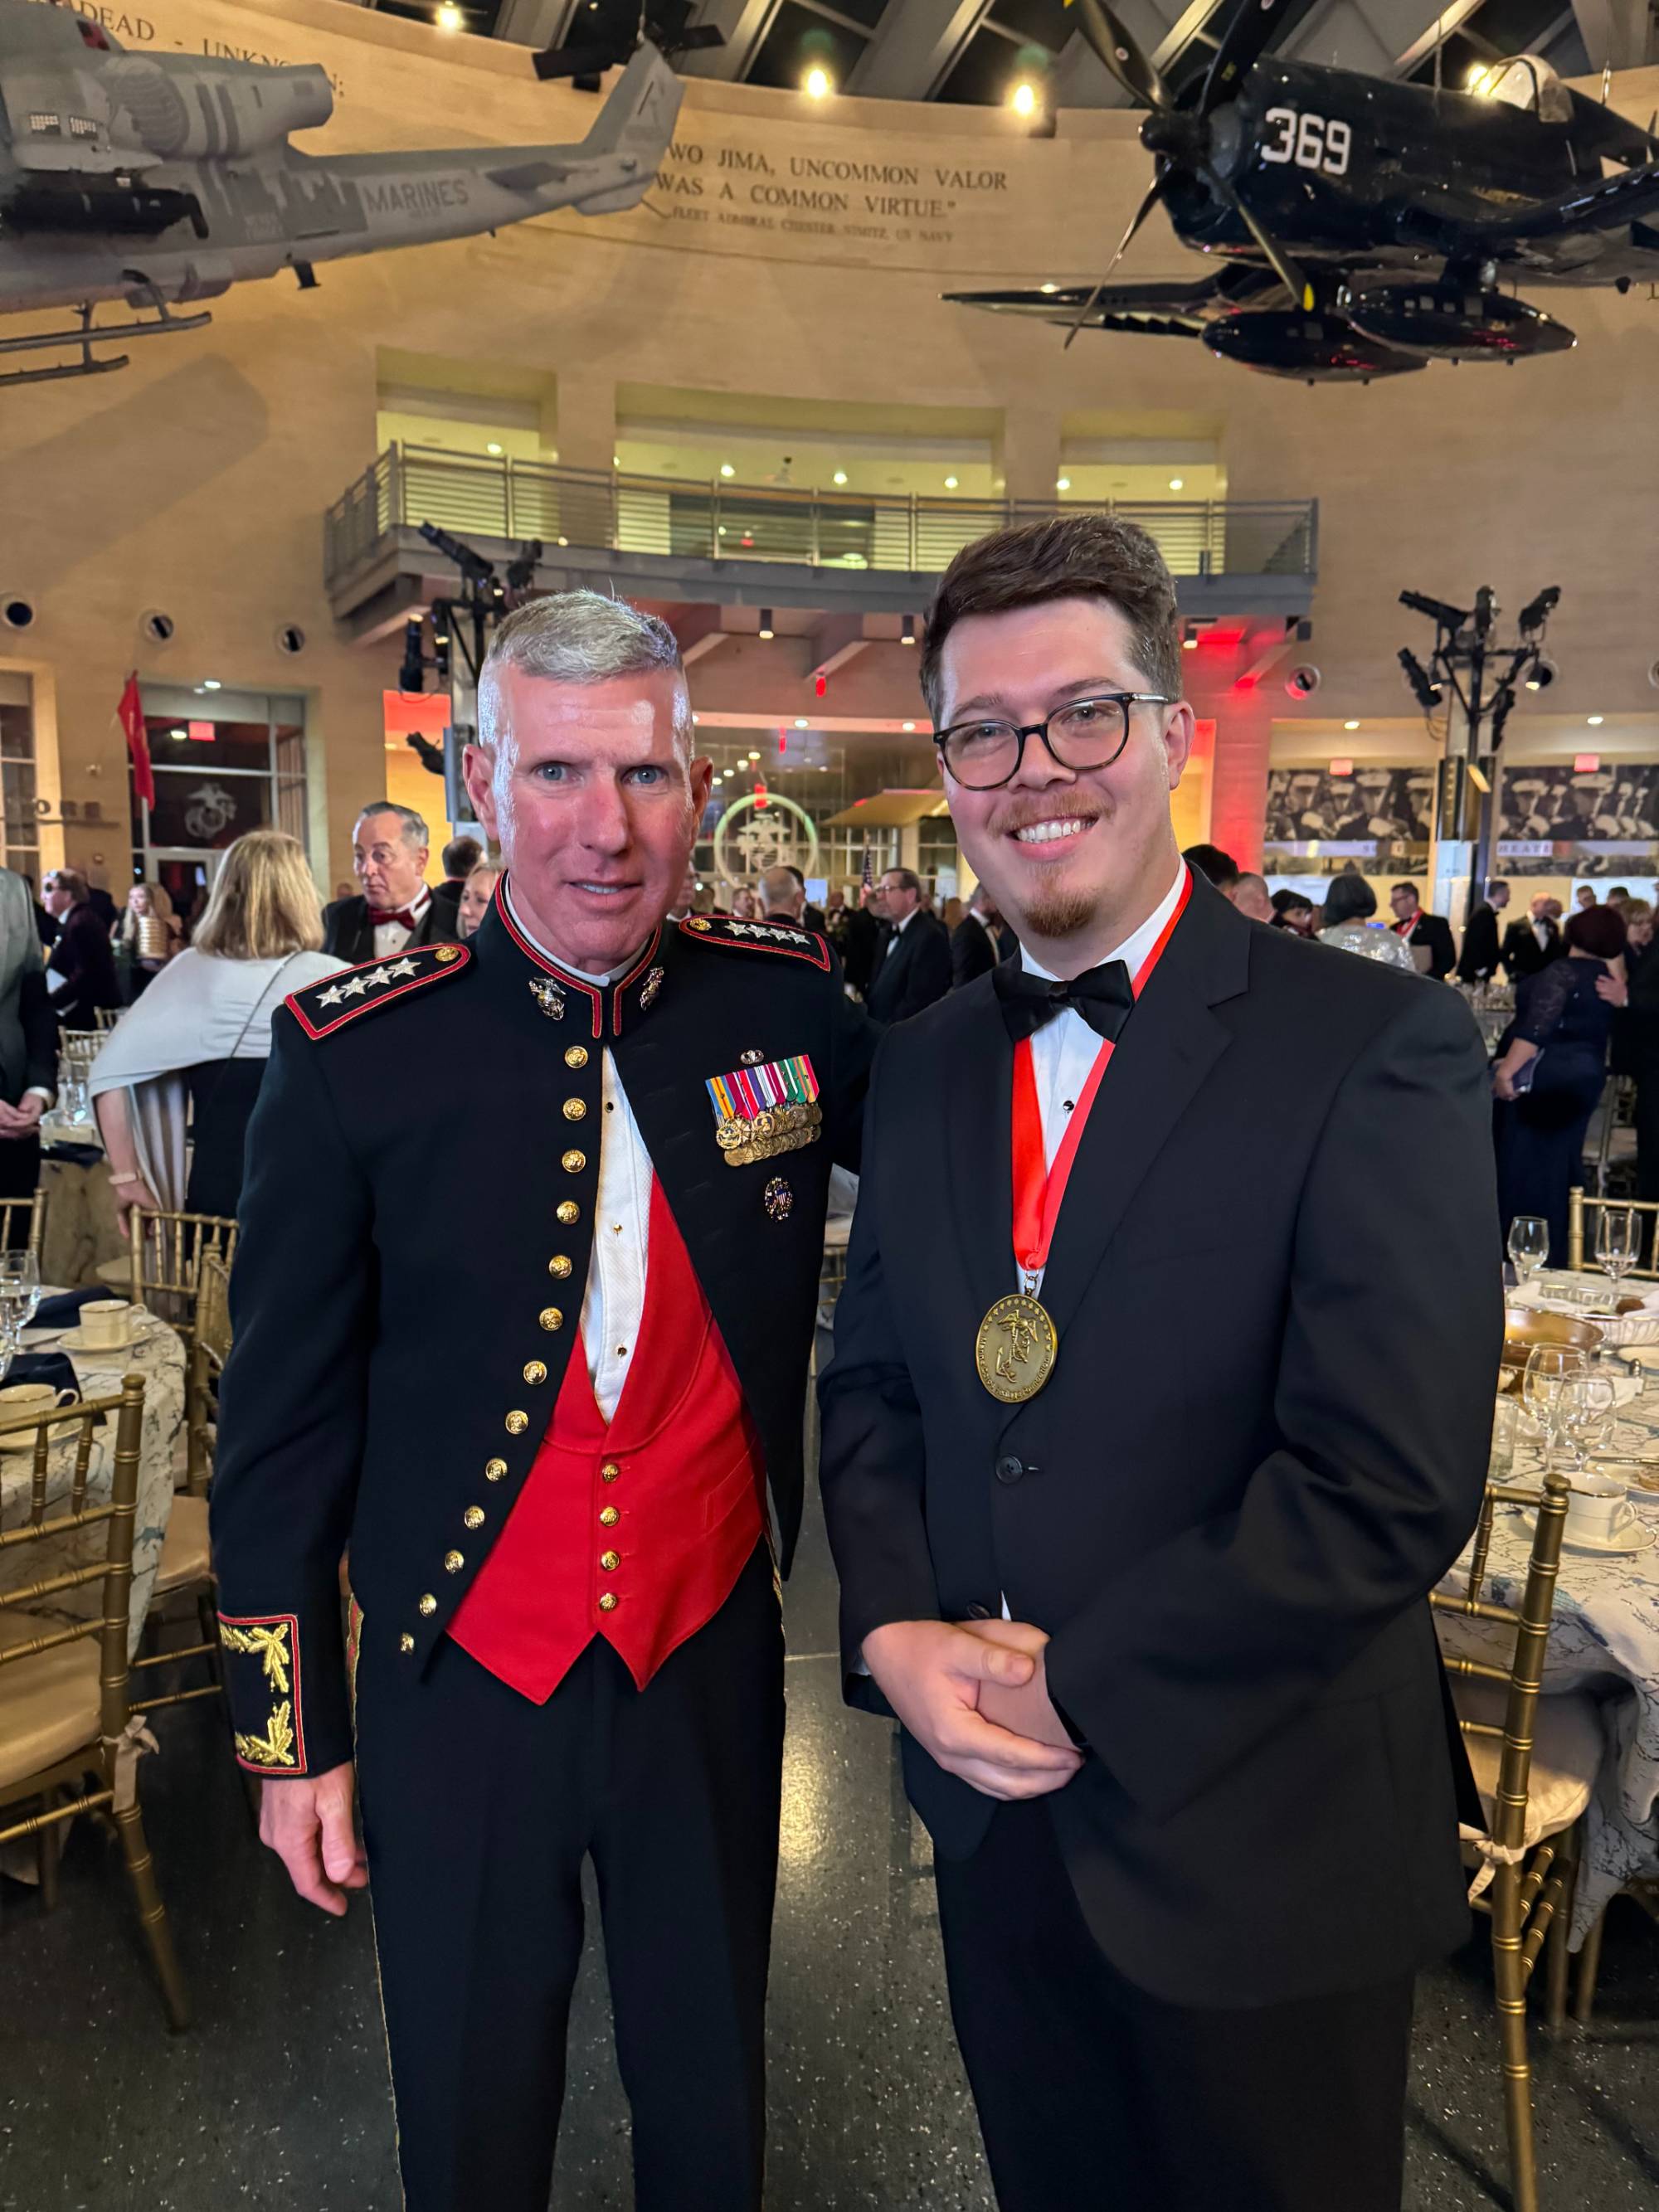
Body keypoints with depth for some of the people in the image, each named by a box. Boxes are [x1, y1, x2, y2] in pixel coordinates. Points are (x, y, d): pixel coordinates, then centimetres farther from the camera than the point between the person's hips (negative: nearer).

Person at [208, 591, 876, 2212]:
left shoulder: (788, 1002, -9)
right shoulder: (354, 1055, -13)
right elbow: (282, 1423, -5)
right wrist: (290, 1733, -1)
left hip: (714, 1662, 2)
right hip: (460, 1681, -1)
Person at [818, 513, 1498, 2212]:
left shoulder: (1381, 1050, -17)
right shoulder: (922, 1065, 2)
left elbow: (1389, 1485, -22)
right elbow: (870, 1383, 7)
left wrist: (1078, 1684, -17)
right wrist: (894, 1633, -9)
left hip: (1257, 1849, -4)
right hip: (996, 1814, 5)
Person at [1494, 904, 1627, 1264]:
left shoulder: (1562, 972, -16)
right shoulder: (1607, 977, 7)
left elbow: (1537, 1028, -25)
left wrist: (1507, 1071, -27)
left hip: (1543, 1077, -8)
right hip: (1582, 1077, 8)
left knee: (1525, 1161, -3)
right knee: (1559, 1160, 14)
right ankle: (1558, 1250, 20)